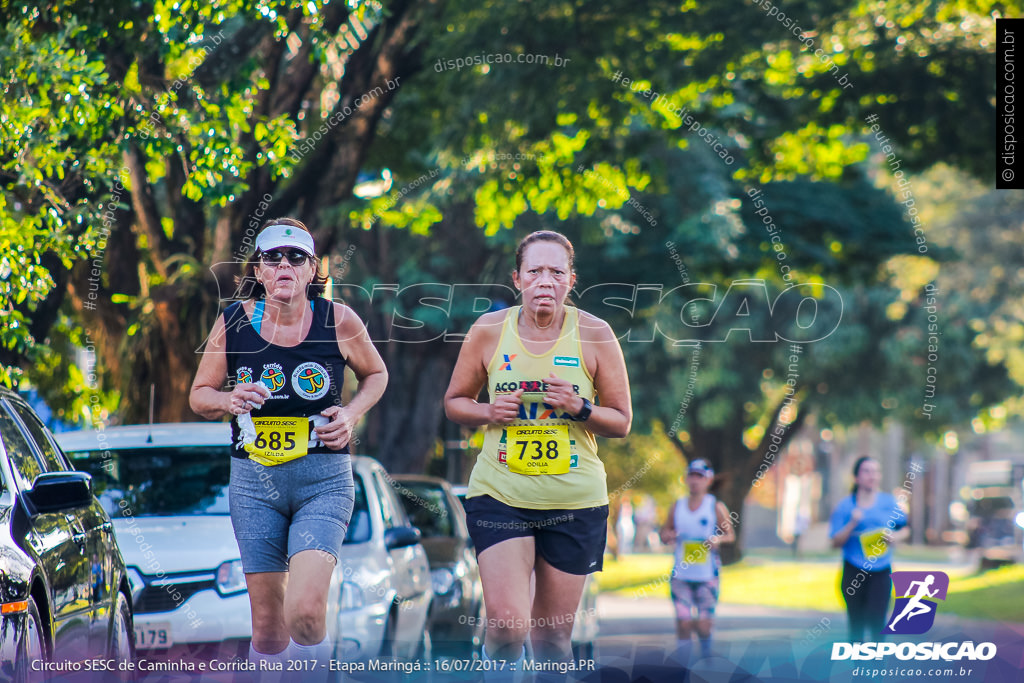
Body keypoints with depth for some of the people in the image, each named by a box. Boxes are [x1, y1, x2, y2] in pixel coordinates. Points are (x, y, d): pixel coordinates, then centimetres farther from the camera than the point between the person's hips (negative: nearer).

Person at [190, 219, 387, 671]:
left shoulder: (338, 321, -4)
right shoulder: (233, 323, -1)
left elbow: (375, 374, 14)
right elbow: (199, 395, 10)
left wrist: (351, 414, -4)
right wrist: (230, 401, -12)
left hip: (324, 481, -2)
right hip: (254, 481, 2)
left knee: (305, 610, -20)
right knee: (267, 622, 6)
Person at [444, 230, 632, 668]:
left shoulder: (594, 335, -3)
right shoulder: (488, 331, -2)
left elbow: (621, 422, 3)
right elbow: (454, 402, 11)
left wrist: (579, 407, -17)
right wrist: (488, 412, -10)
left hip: (574, 499, 1)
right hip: (499, 494, -1)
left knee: (553, 634, 8)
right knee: (507, 623, -16)